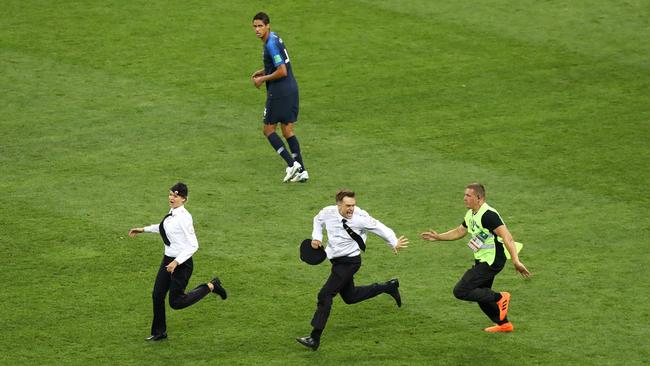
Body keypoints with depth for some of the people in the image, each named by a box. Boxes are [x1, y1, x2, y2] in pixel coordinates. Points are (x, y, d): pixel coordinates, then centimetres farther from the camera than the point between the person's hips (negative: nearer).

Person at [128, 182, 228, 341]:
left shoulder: (183, 218, -24)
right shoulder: (172, 213, 2)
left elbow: (193, 245, -25)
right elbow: (163, 227, 26)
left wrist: (176, 262, -28)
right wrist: (143, 230, 24)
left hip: (182, 263, -8)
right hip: (168, 259, 8)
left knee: (176, 302, 1)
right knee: (157, 295, 11)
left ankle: (210, 286, 16)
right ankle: (159, 332, 27)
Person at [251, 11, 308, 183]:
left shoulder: (271, 44, -18)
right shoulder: (275, 37, 13)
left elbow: (282, 71, -22)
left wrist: (263, 79, -10)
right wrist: (263, 71, 16)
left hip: (279, 91, -9)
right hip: (291, 88, 9)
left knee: (269, 130, 2)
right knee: (287, 131, 12)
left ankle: (292, 164, -7)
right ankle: (301, 171, 8)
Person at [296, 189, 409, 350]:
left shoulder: (360, 218, -21)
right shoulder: (328, 213, -9)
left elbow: (379, 228, -8)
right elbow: (318, 220, 15)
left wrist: (394, 243, -13)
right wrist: (316, 237, 0)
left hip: (350, 261, -7)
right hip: (337, 261, 7)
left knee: (325, 295, -15)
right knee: (350, 296, 22)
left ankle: (315, 339, -12)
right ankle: (388, 287, 40)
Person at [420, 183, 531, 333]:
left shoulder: (488, 215, -22)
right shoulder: (471, 215, 9)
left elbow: (507, 237, -27)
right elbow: (459, 231, 27)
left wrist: (516, 261, -34)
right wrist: (438, 237, 21)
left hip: (491, 262, -10)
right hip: (482, 260, 10)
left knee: (460, 291, -12)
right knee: (481, 294, 19)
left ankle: (499, 298, -4)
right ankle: (504, 324, 33)